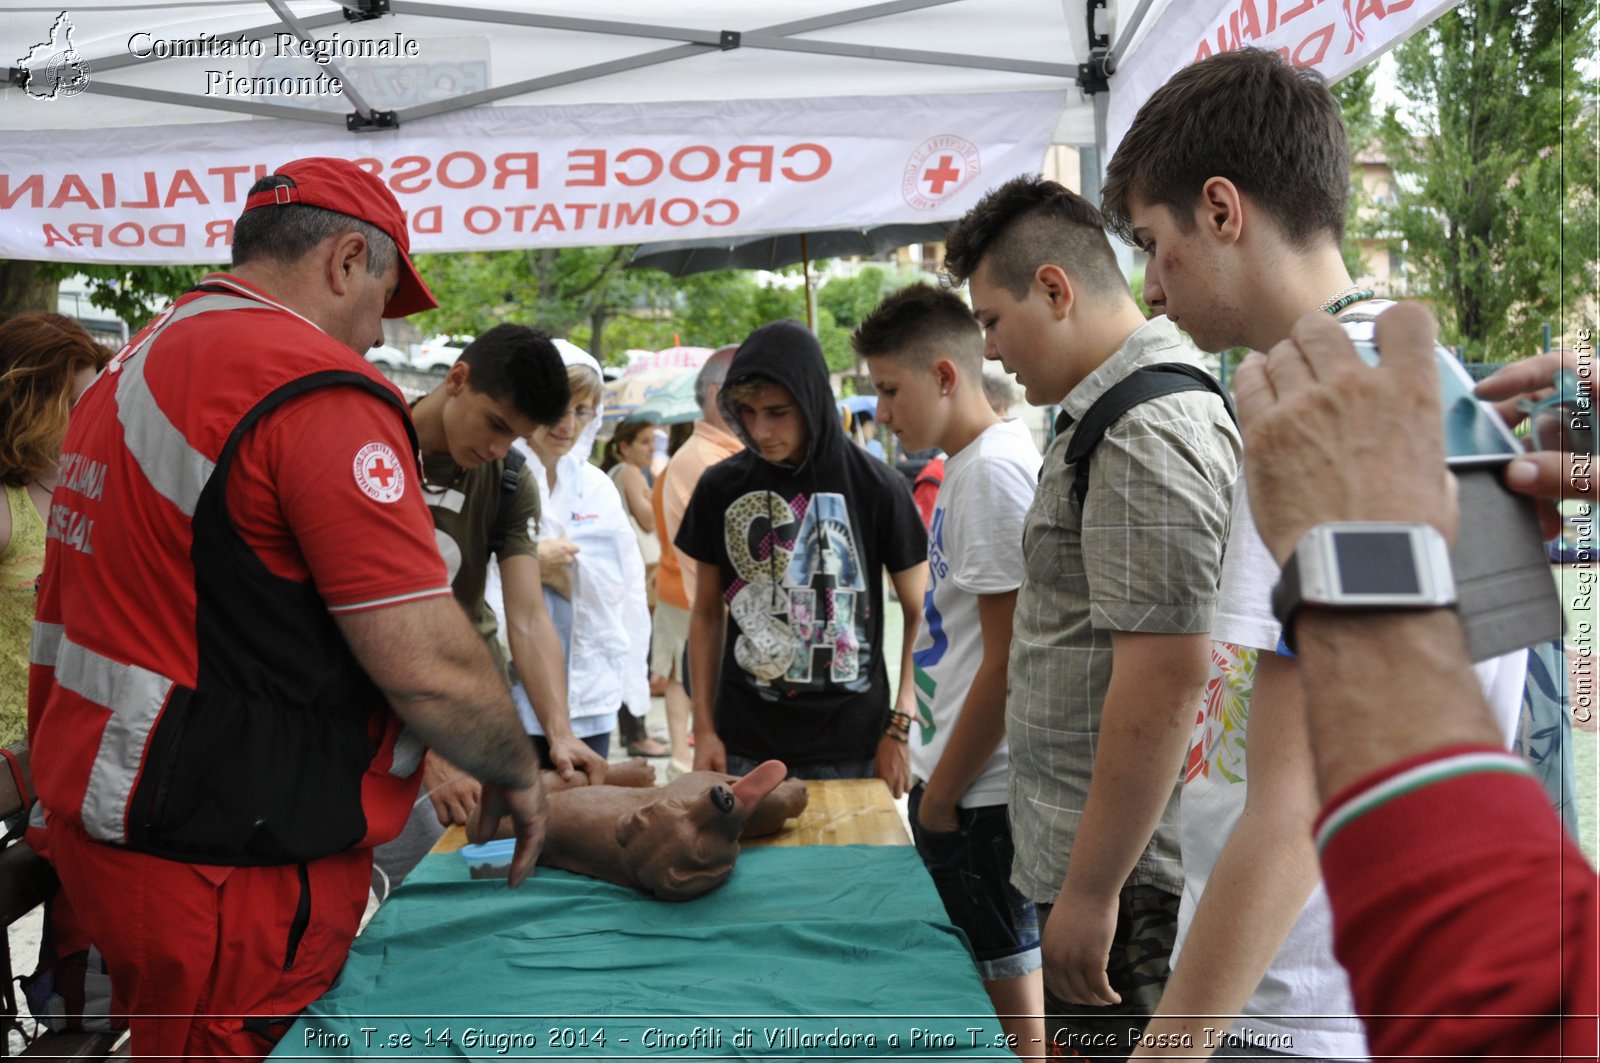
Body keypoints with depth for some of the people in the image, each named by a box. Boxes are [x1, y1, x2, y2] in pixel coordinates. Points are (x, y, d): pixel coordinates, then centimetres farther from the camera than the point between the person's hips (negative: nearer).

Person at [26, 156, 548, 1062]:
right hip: (230, 879, -9)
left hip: (104, 829, 9)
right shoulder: (318, 390, -18)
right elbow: (430, 666, -22)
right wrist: (518, 773, -4)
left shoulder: (131, 371, 12)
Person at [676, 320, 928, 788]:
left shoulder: (876, 487, -5)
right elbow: (708, 613, 11)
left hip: (849, 749, -2)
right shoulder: (720, 487, 2)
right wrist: (704, 728, 6)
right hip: (745, 749, 2)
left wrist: (901, 730, -5)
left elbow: (920, 614, 1)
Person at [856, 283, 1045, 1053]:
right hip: (955, 778, 9)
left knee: (1006, 990, 2)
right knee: (988, 977, 17)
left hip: (980, 791, -9)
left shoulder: (995, 470, -17)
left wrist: (942, 794, -12)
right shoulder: (966, 464, 12)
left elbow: (1008, 660, -19)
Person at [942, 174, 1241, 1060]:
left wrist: (1091, 888, -20)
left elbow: (1165, 676, -25)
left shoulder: (1144, 436, -19)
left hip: (1123, 863, -10)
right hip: (1095, 850, 10)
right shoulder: (1122, 409, 15)